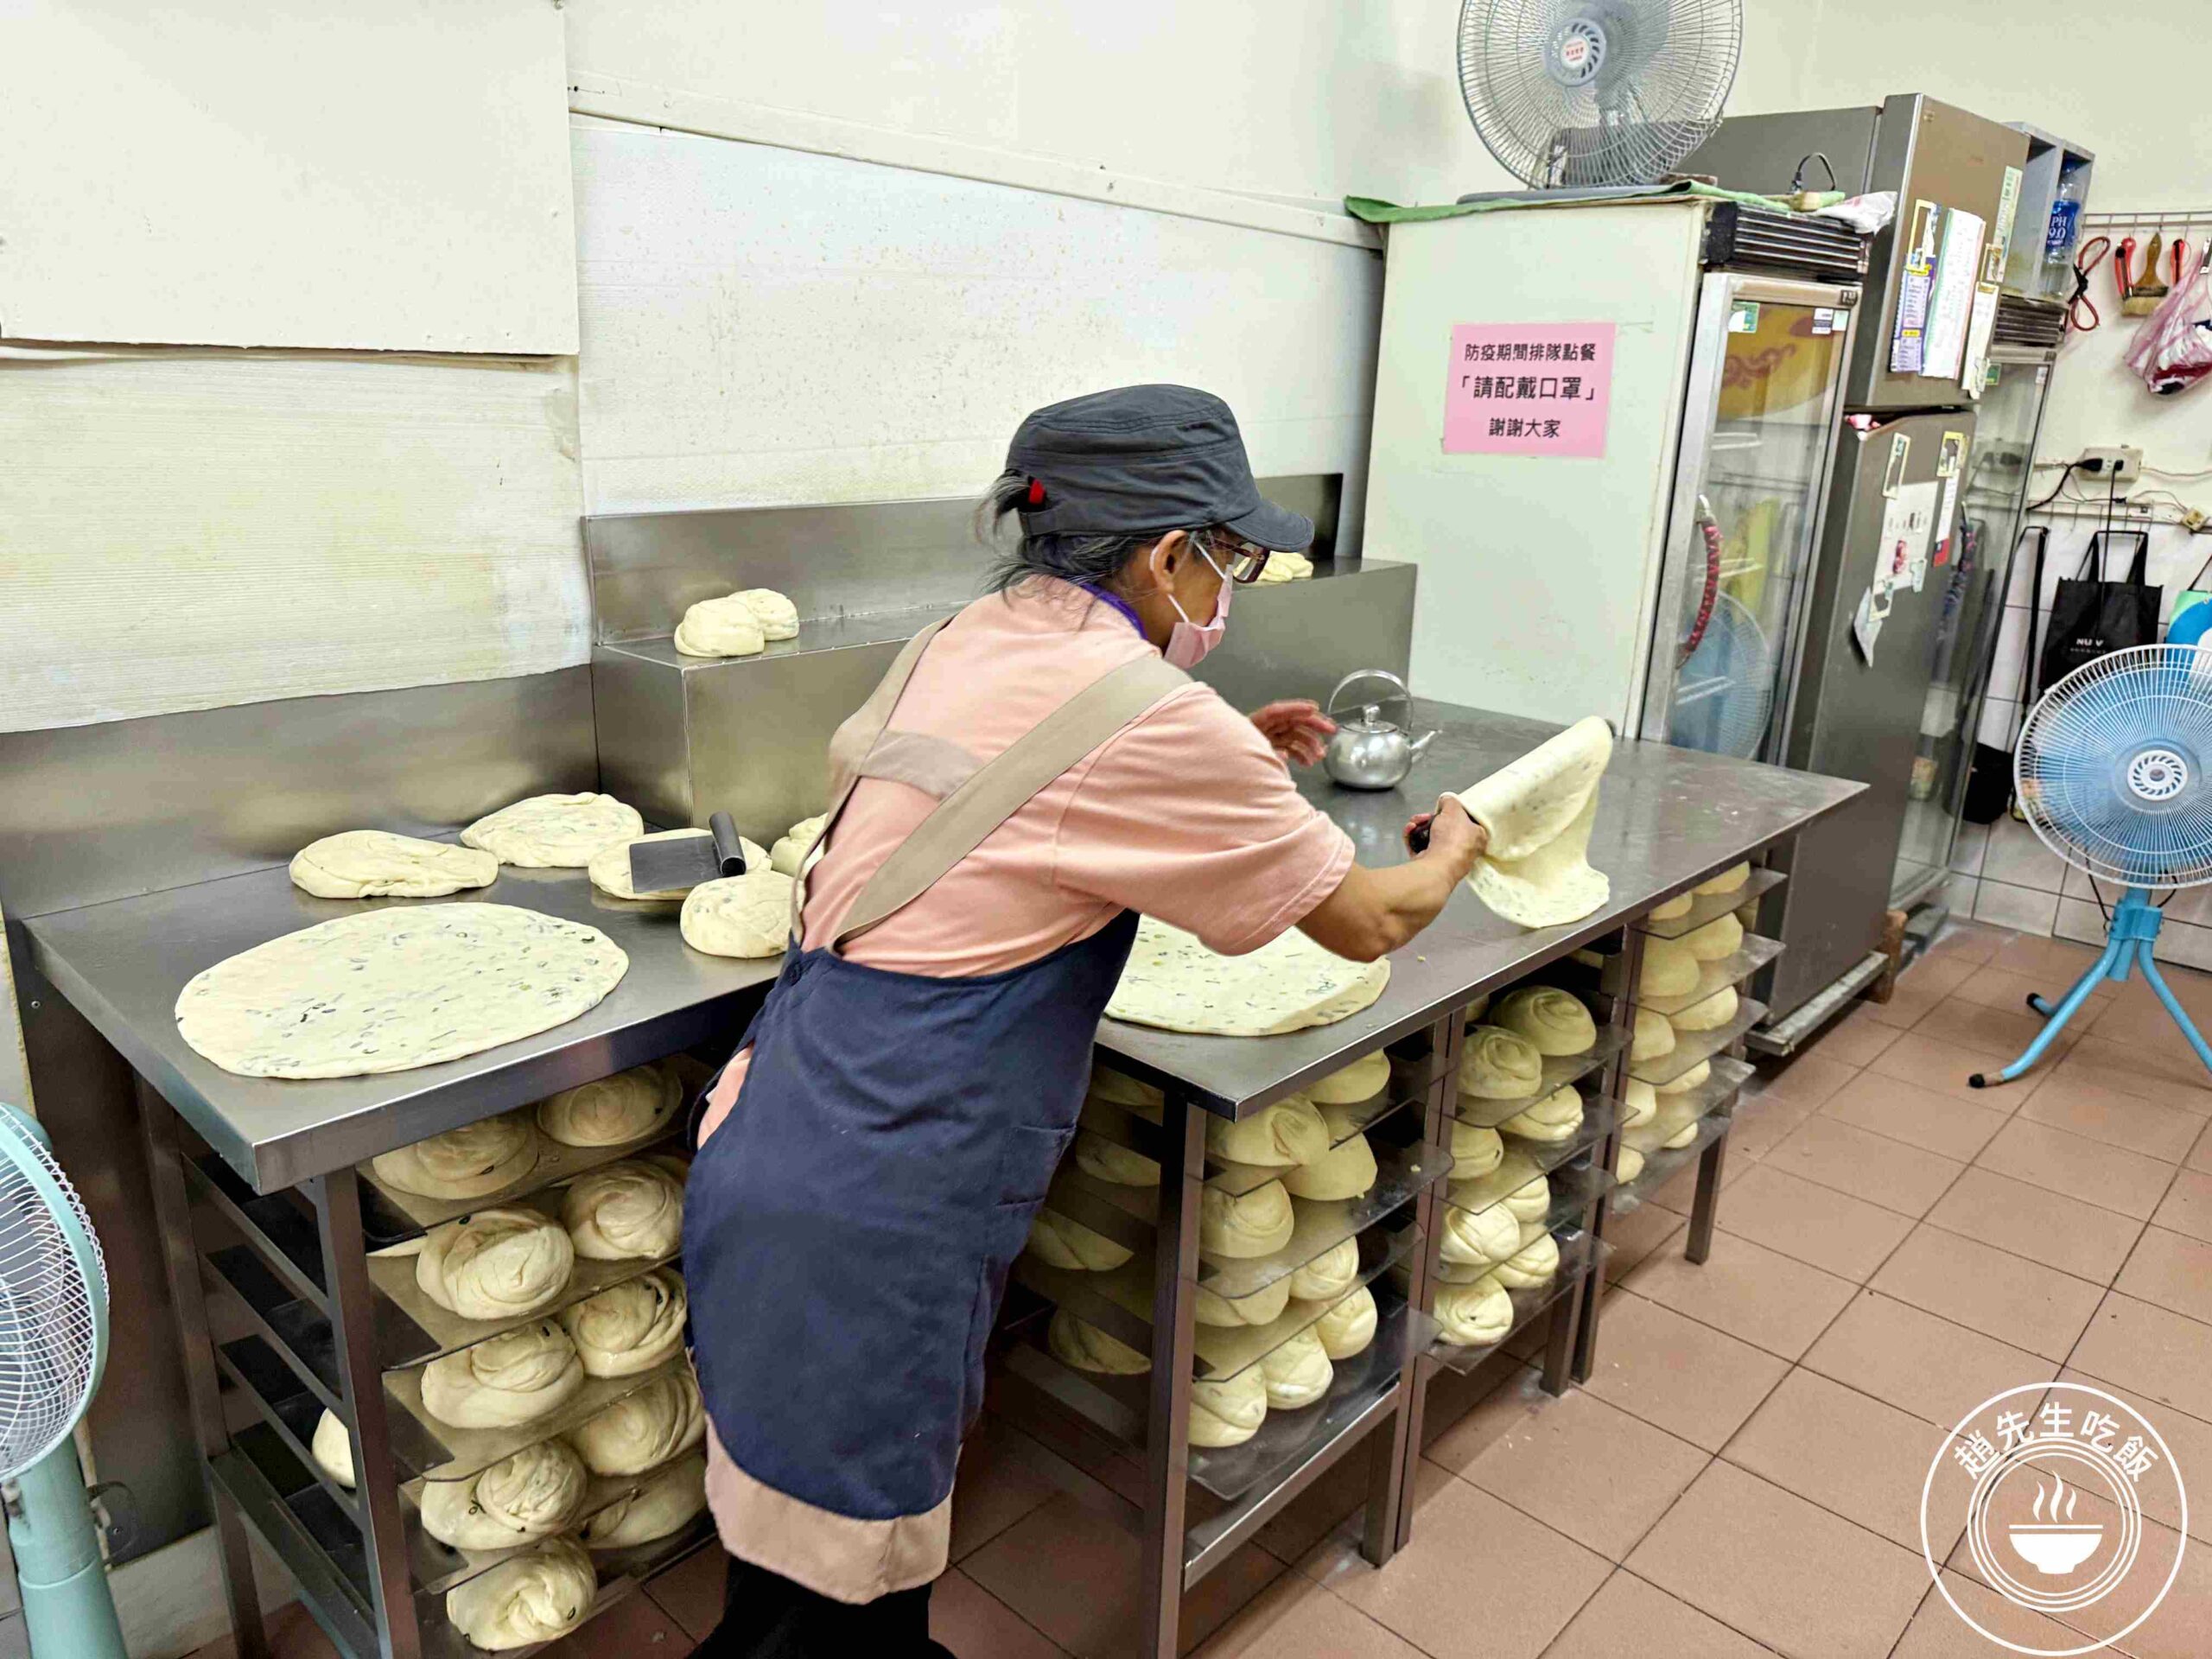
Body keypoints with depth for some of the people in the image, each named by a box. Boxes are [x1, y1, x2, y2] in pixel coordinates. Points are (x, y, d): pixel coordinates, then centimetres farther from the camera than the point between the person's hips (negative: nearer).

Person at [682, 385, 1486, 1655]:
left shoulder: (968, 645, 6)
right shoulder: (1152, 717, -16)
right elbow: (1368, 922, -3)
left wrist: (1228, 752, 26)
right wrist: (1454, 850, 17)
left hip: (778, 1154, 8)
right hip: (870, 1209, -8)